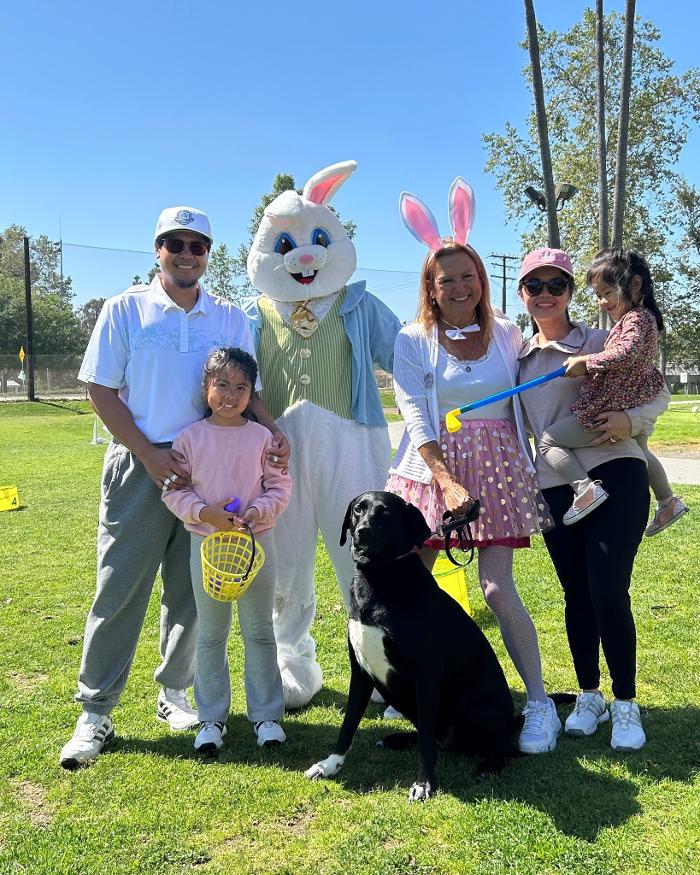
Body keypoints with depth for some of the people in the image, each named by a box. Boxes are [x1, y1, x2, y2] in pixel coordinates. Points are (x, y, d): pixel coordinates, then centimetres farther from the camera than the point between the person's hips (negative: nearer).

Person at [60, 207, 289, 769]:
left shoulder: (230, 318, 9)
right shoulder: (126, 309, 2)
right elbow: (101, 390, -2)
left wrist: (272, 432, -11)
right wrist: (150, 454, -11)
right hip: (139, 466, -2)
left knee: (192, 590, 10)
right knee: (120, 589, 0)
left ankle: (175, 692, 27)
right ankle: (96, 712, 11)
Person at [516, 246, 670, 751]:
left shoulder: (601, 342, -2)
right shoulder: (521, 357, 11)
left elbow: (658, 391, -1)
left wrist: (631, 419, -20)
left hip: (614, 476, -4)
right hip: (555, 488, 4)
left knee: (609, 594, -7)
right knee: (576, 595, 11)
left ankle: (626, 705, 10)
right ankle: (589, 697, 27)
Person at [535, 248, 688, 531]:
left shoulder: (636, 318, -18)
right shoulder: (643, 317, 13)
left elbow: (625, 354, -35)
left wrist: (586, 361, -24)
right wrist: (588, 365, 8)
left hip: (608, 412, -11)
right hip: (637, 412, 11)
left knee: (549, 440, -8)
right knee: (641, 453, 37)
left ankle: (585, 488, -22)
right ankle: (668, 502, 52)